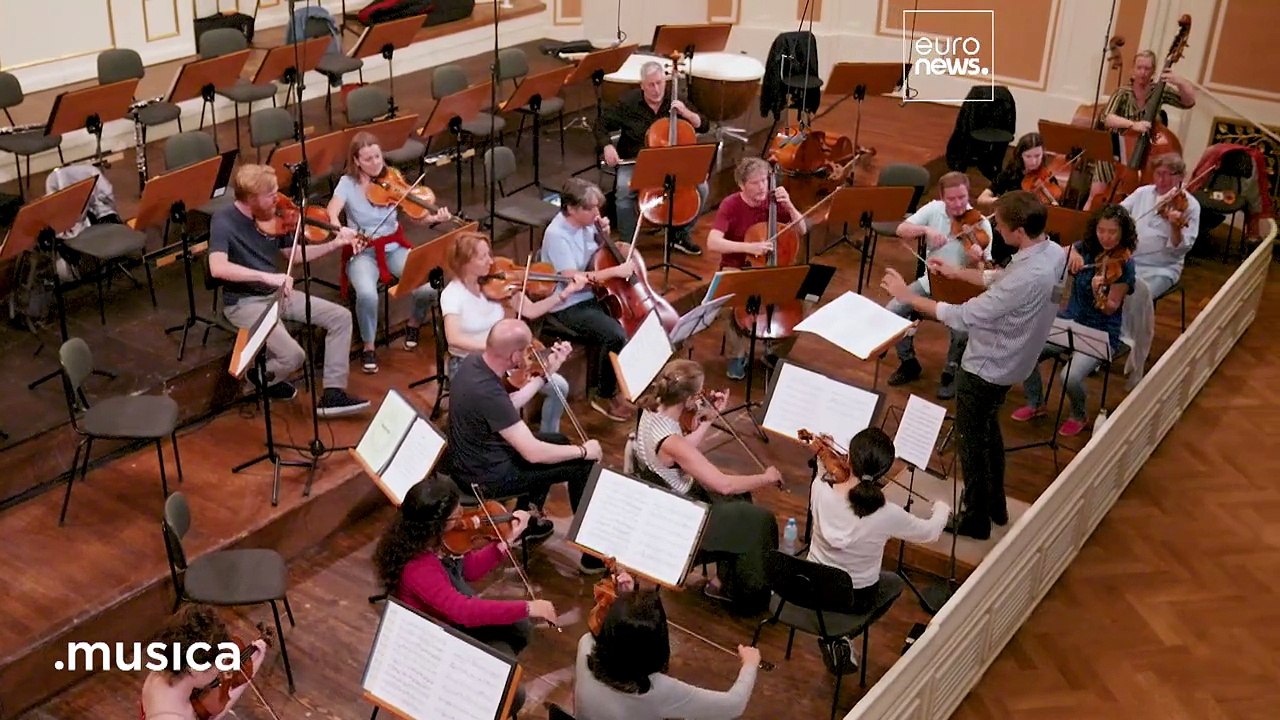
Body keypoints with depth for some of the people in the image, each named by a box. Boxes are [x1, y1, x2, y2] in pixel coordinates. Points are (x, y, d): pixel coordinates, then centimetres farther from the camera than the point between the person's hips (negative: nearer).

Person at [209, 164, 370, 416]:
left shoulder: (274, 217, 0)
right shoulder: (223, 222, -19)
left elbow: (295, 254, 12)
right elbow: (217, 268, -35)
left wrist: (335, 243, 0)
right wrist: (266, 276, -41)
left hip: (277, 293, 8)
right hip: (245, 302, -7)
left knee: (341, 317, -3)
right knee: (293, 355, -26)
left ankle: (332, 394, -2)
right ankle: (263, 377, 11)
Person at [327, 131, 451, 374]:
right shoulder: (348, 183, -8)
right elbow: (331, 214, -22)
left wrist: (434, 217, -30)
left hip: (394, 247, 2)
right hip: (363, 252, -2)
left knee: (427, 287, -22)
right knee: (367, 294, -34)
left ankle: (414, 324, 13)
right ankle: (368, 347, -6)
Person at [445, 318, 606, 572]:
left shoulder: (473, 361, -8)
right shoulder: (487, 392, -35)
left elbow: (510, 405, 8)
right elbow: (533, 453, -30)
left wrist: (547, 373, 5)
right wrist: (583, 450, -16)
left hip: (470, 457, 9)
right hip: (485, 476, -9)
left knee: (558, 441, 24)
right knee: (583, 465, -3)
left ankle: (525, 522, 35)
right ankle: (593, 553, 10)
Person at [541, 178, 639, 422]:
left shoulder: (587, 223, 1)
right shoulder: (557, 234, -21)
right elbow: (572, 279, -28)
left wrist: (604, 235, -1)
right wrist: (615, 271, -28)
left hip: (595, 295, 8)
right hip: (569, 306, -8)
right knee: (616, 335, -27)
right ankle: (605, 396, -7)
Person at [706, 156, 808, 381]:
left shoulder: (773, 201, -4)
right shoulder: (730, 205, -17)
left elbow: (801, 231, -2)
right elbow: (713, 242, -29)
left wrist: (789, 206, -18)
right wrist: (749, 247, -38)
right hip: (736, 270, -4)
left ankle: (777, 352, 6)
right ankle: (736, 355, -8)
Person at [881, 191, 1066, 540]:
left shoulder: (1028, 277, -37)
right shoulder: (1052, 252, -8)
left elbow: (965, 317, -32)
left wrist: (908, 296, -24)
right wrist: (957, 272, 10)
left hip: (985, 367, -9)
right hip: (1006, 361, 9)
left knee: (970, 441, 11)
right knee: (988, 429, 28)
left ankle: (975, 518, 28)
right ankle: (996, 504, 44)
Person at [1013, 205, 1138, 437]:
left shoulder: (1124, 264, -13)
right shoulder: (1085, 248, 0)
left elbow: (1110, 309, -17)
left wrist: (1099, 292, -38)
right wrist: (1070, 252, -27)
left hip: (1101, 334, -5)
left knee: (1070, 377, -28)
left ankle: (1079, 416, 6)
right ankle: (1036, 404, 12)